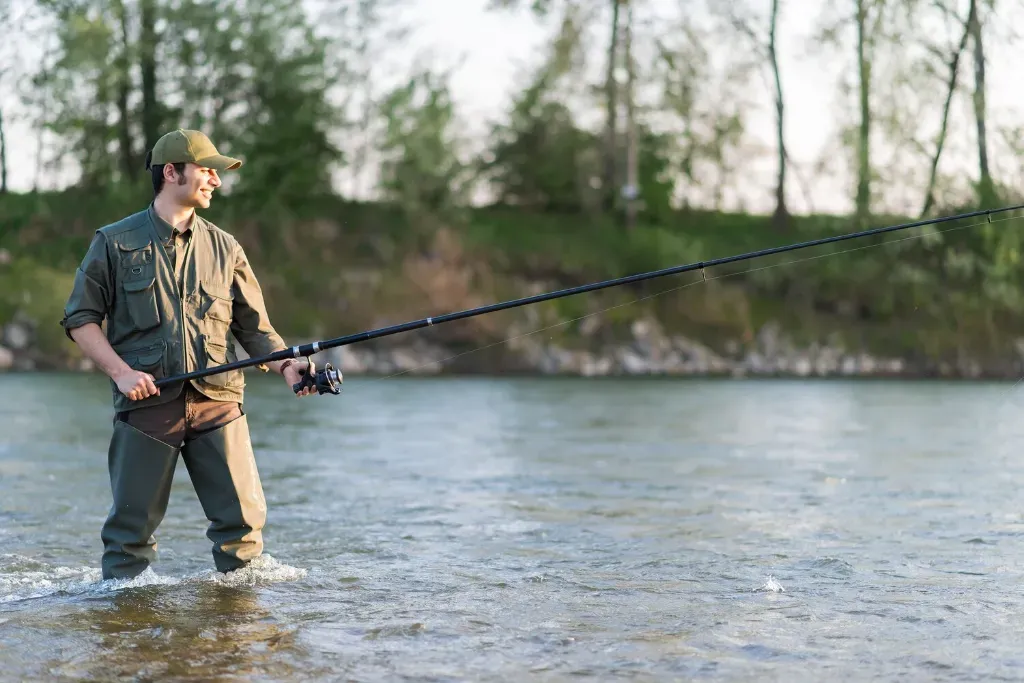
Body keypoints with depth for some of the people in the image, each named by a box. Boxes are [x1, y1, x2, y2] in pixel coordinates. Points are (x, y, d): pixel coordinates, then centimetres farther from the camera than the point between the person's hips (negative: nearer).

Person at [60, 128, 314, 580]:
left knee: (243, 520, -2)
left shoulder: (225, 249, 12)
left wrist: (285, 365, -6)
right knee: (132, 526, 0)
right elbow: (80, 318, 4)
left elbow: (254, 327, 13)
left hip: (218, 403, 2)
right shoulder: (116, 243, 5)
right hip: (147, 404, -2)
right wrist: (120, 371, -10)